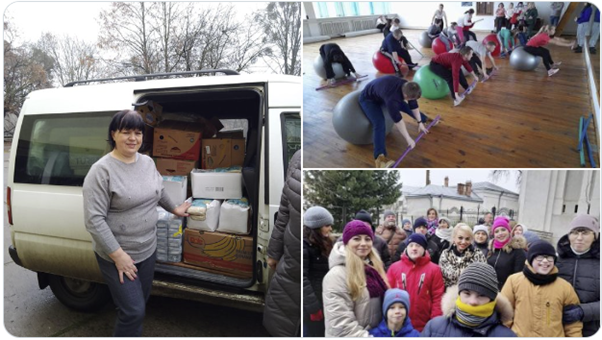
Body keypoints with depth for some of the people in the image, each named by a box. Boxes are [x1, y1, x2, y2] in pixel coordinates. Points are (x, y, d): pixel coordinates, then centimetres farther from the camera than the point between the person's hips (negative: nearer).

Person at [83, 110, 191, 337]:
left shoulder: (148, 162, 3)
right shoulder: (102, 170, -17)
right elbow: (94, 220, -20)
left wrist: (174, 208, 33)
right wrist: (117, 254, -21)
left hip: (148, 250, 7)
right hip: (116, 254, -6)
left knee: (140, 304, 19)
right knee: (134, 311, -4)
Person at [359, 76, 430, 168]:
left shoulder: (407, 87, -18)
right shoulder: (392, 96, -42)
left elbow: (414, 105, -3)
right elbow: (397, 119, -38)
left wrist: (420, 122, 2)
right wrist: (408, 139, -33)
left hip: (382, 94, 9)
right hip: (368, 99, -8)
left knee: (406, 106, 15)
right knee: (379, 123, -29)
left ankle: (425, 120, 43)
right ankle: (380, 157, -43)